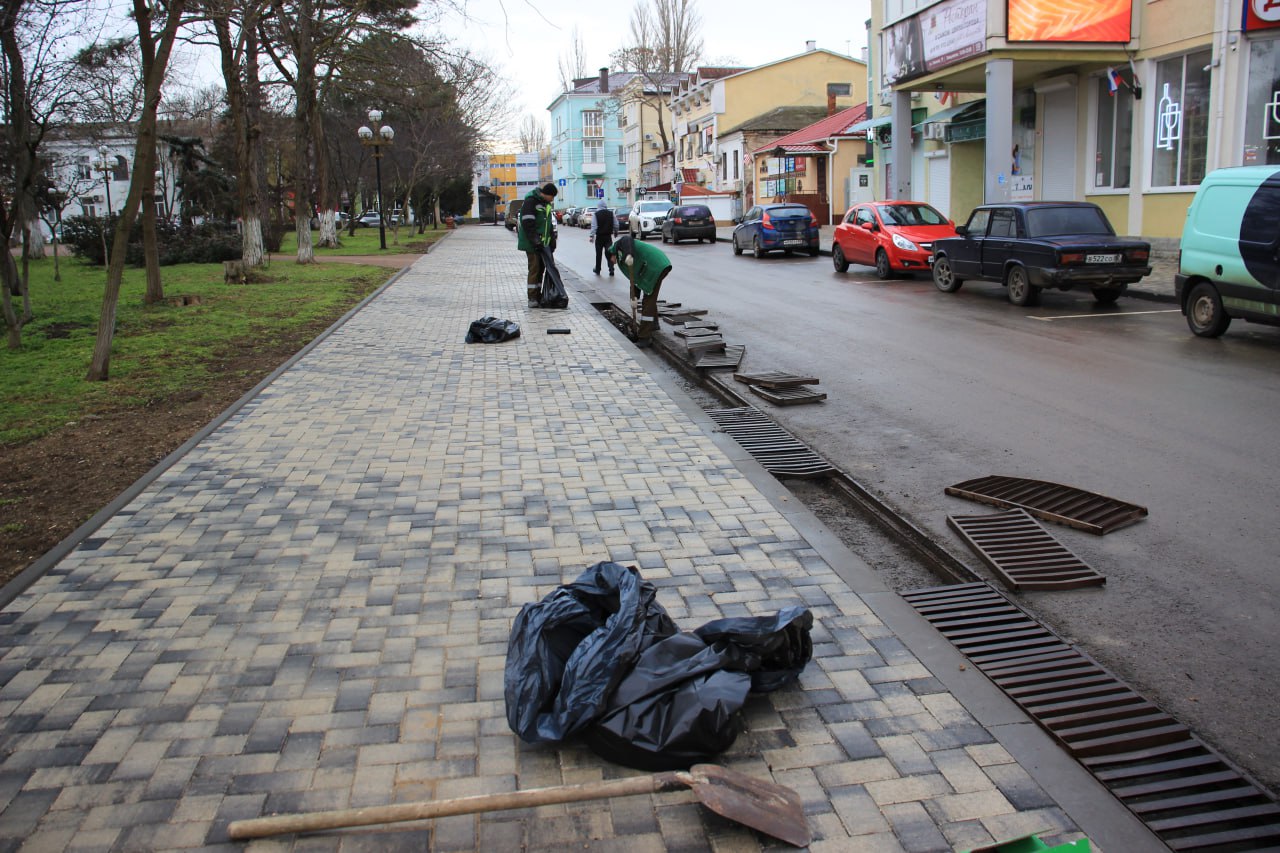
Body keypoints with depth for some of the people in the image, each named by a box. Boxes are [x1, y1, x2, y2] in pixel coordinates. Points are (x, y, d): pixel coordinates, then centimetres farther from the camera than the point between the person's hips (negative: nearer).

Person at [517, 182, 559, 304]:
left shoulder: (546, 204, 14)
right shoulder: (530, 202, -15)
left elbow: (549, 223, 21)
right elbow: (528, 225, -21)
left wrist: (552, 240, 14)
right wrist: (536, 242, -24)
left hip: (542, 243, 9)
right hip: (532, 244, -9)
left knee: (541, 268, 11)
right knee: (534, 268, -8)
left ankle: (538, 295, 18)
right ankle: (532, 298, -4)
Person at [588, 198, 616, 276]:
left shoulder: (595, 214, -9)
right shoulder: (611, 213, 1)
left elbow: (594, 226, -16)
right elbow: (616, 225, 4)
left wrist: (591, 236, -14)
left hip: (599, 237, -2)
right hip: (608, 236, 2)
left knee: (598, 254, 10)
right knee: (609, 253, 4)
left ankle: (597, 270, 19)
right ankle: (611, 269, -9)